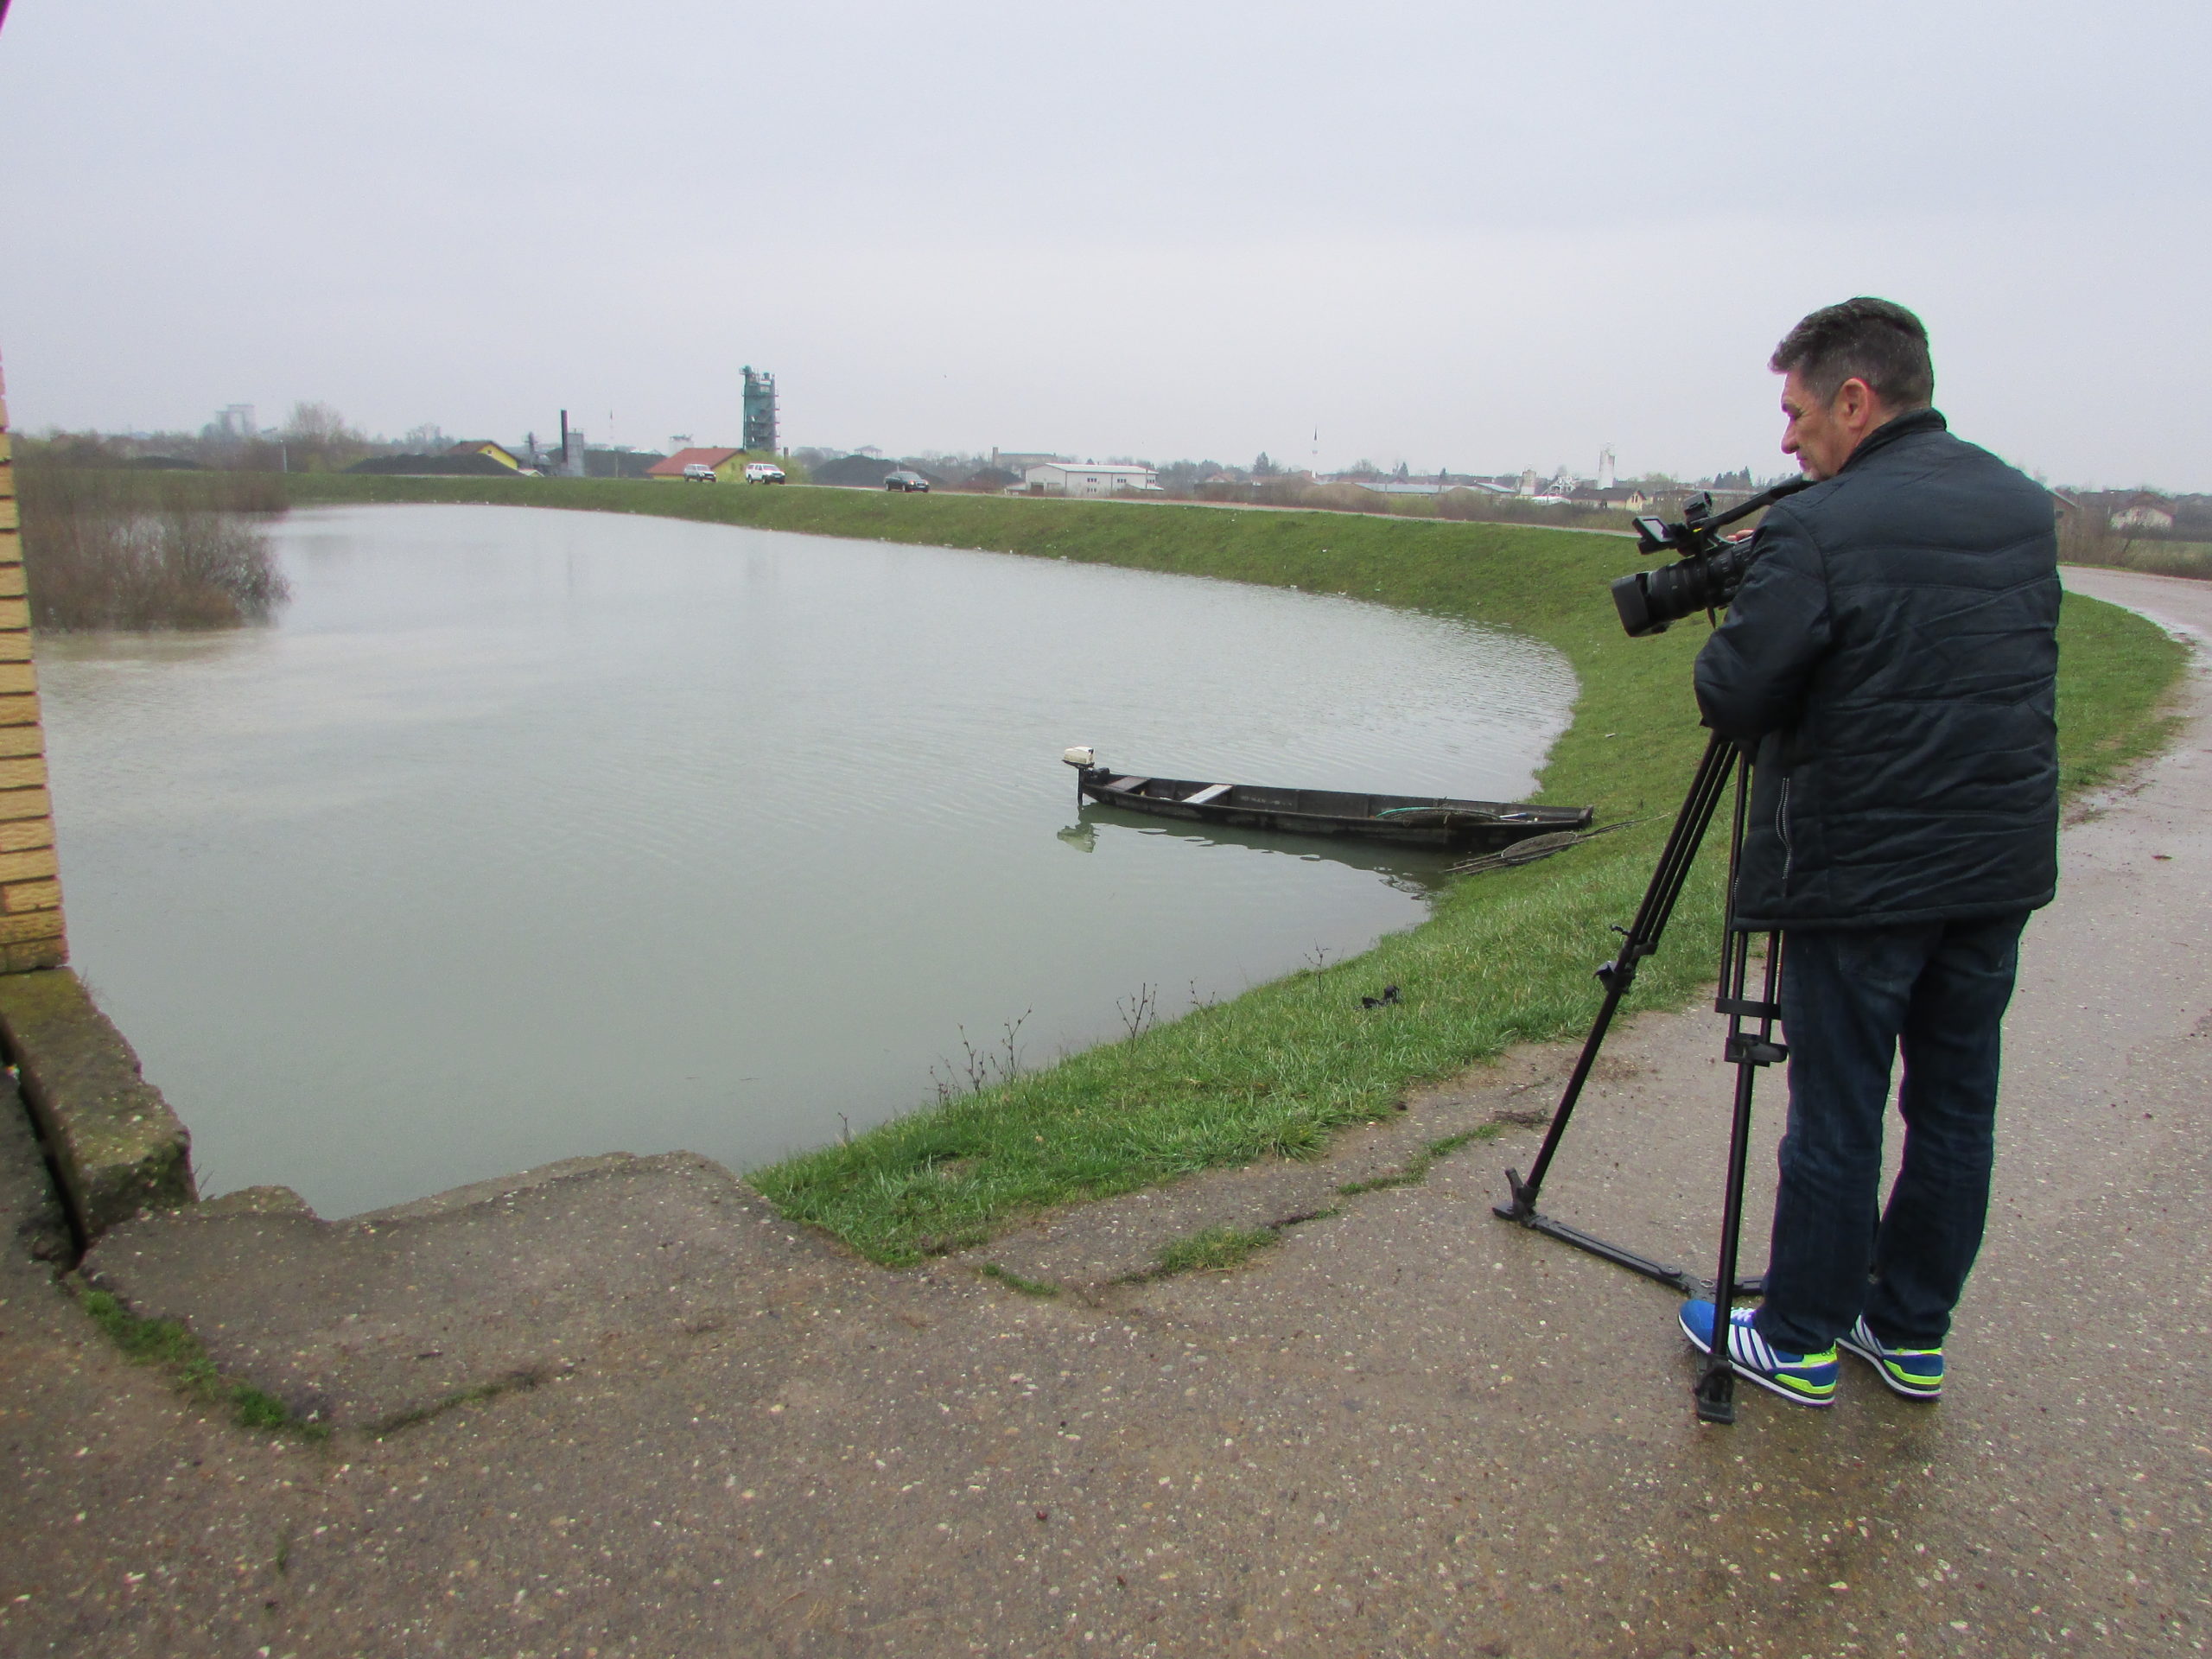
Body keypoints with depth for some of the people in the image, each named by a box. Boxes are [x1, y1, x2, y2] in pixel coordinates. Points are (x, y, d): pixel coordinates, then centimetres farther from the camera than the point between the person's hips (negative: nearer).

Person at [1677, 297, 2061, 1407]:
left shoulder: (1817, 531, -16)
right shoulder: (2027, 510, 8)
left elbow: (1731, 698, -17)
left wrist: (1738, 620, 4)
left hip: (1862, 876, -7)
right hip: (2000, 867, 7)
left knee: (1837, 1118, 5)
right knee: (1955, 1108, 15)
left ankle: (1798, 1344, 19)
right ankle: (1911, 1334, 29)